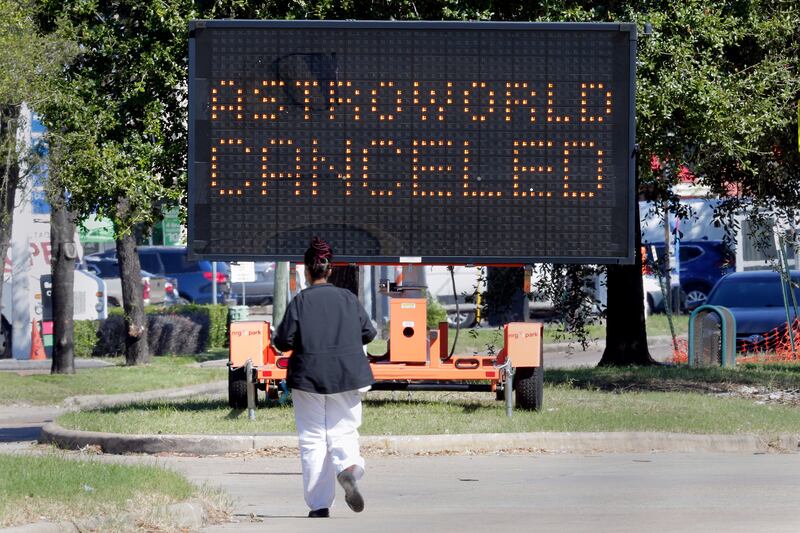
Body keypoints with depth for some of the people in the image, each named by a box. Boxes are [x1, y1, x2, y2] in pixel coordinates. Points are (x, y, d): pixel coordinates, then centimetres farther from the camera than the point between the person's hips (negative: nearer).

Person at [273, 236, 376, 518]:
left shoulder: (300, 301, -8)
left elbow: (284, 341, -10)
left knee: (312, 439, 5)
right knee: (343, 431, 9)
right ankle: (347, 468, -26)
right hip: (347, 377, 2)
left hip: (309, 377, -2)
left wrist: (279, 337, 12)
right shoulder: (348, 298, 2)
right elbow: (368, 333, 6)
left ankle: (319, 504, 2)